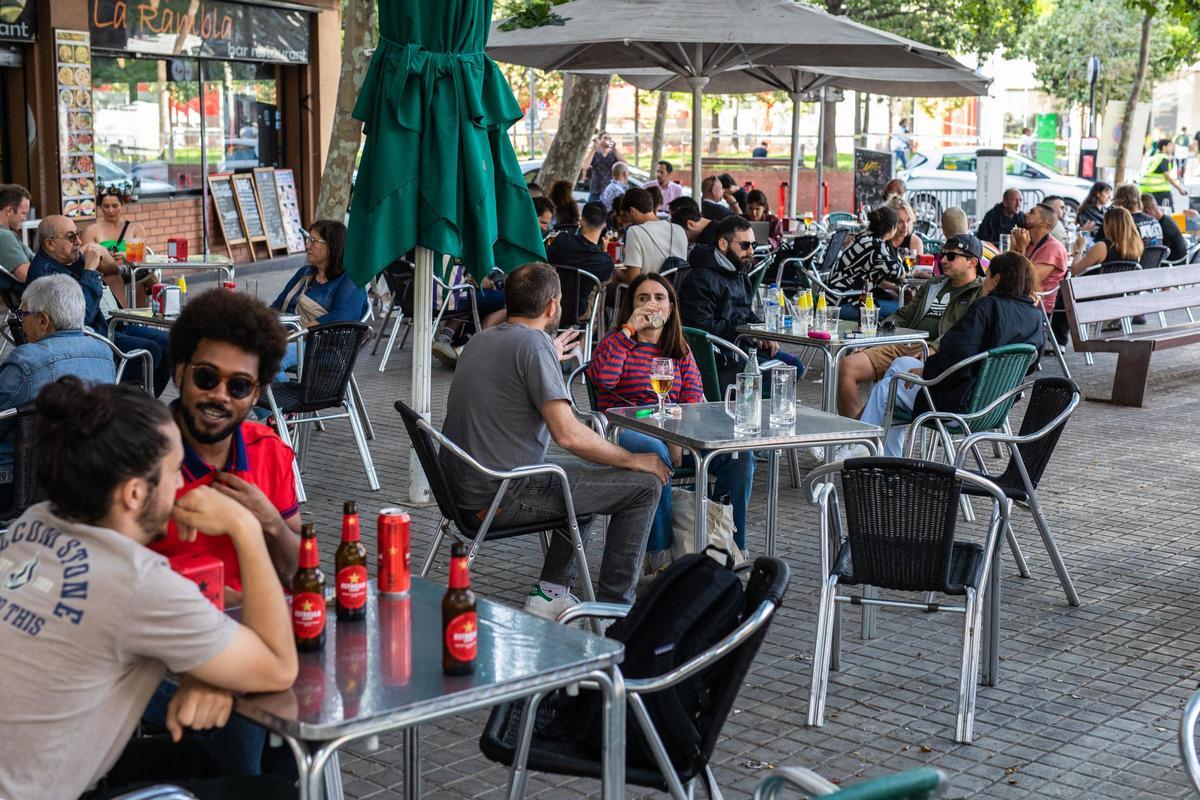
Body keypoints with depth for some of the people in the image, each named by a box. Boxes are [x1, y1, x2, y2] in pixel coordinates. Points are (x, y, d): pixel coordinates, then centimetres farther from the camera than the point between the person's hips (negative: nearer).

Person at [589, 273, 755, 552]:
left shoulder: (681, 351, 21)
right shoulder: (616, 342, 10)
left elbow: (693, 398, 6)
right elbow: (602, 377, -13)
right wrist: (629, 330, -8)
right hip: (626, 432, -4)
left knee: (741, 456, -18)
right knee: (655, 452, -40)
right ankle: (659, 553, -31)